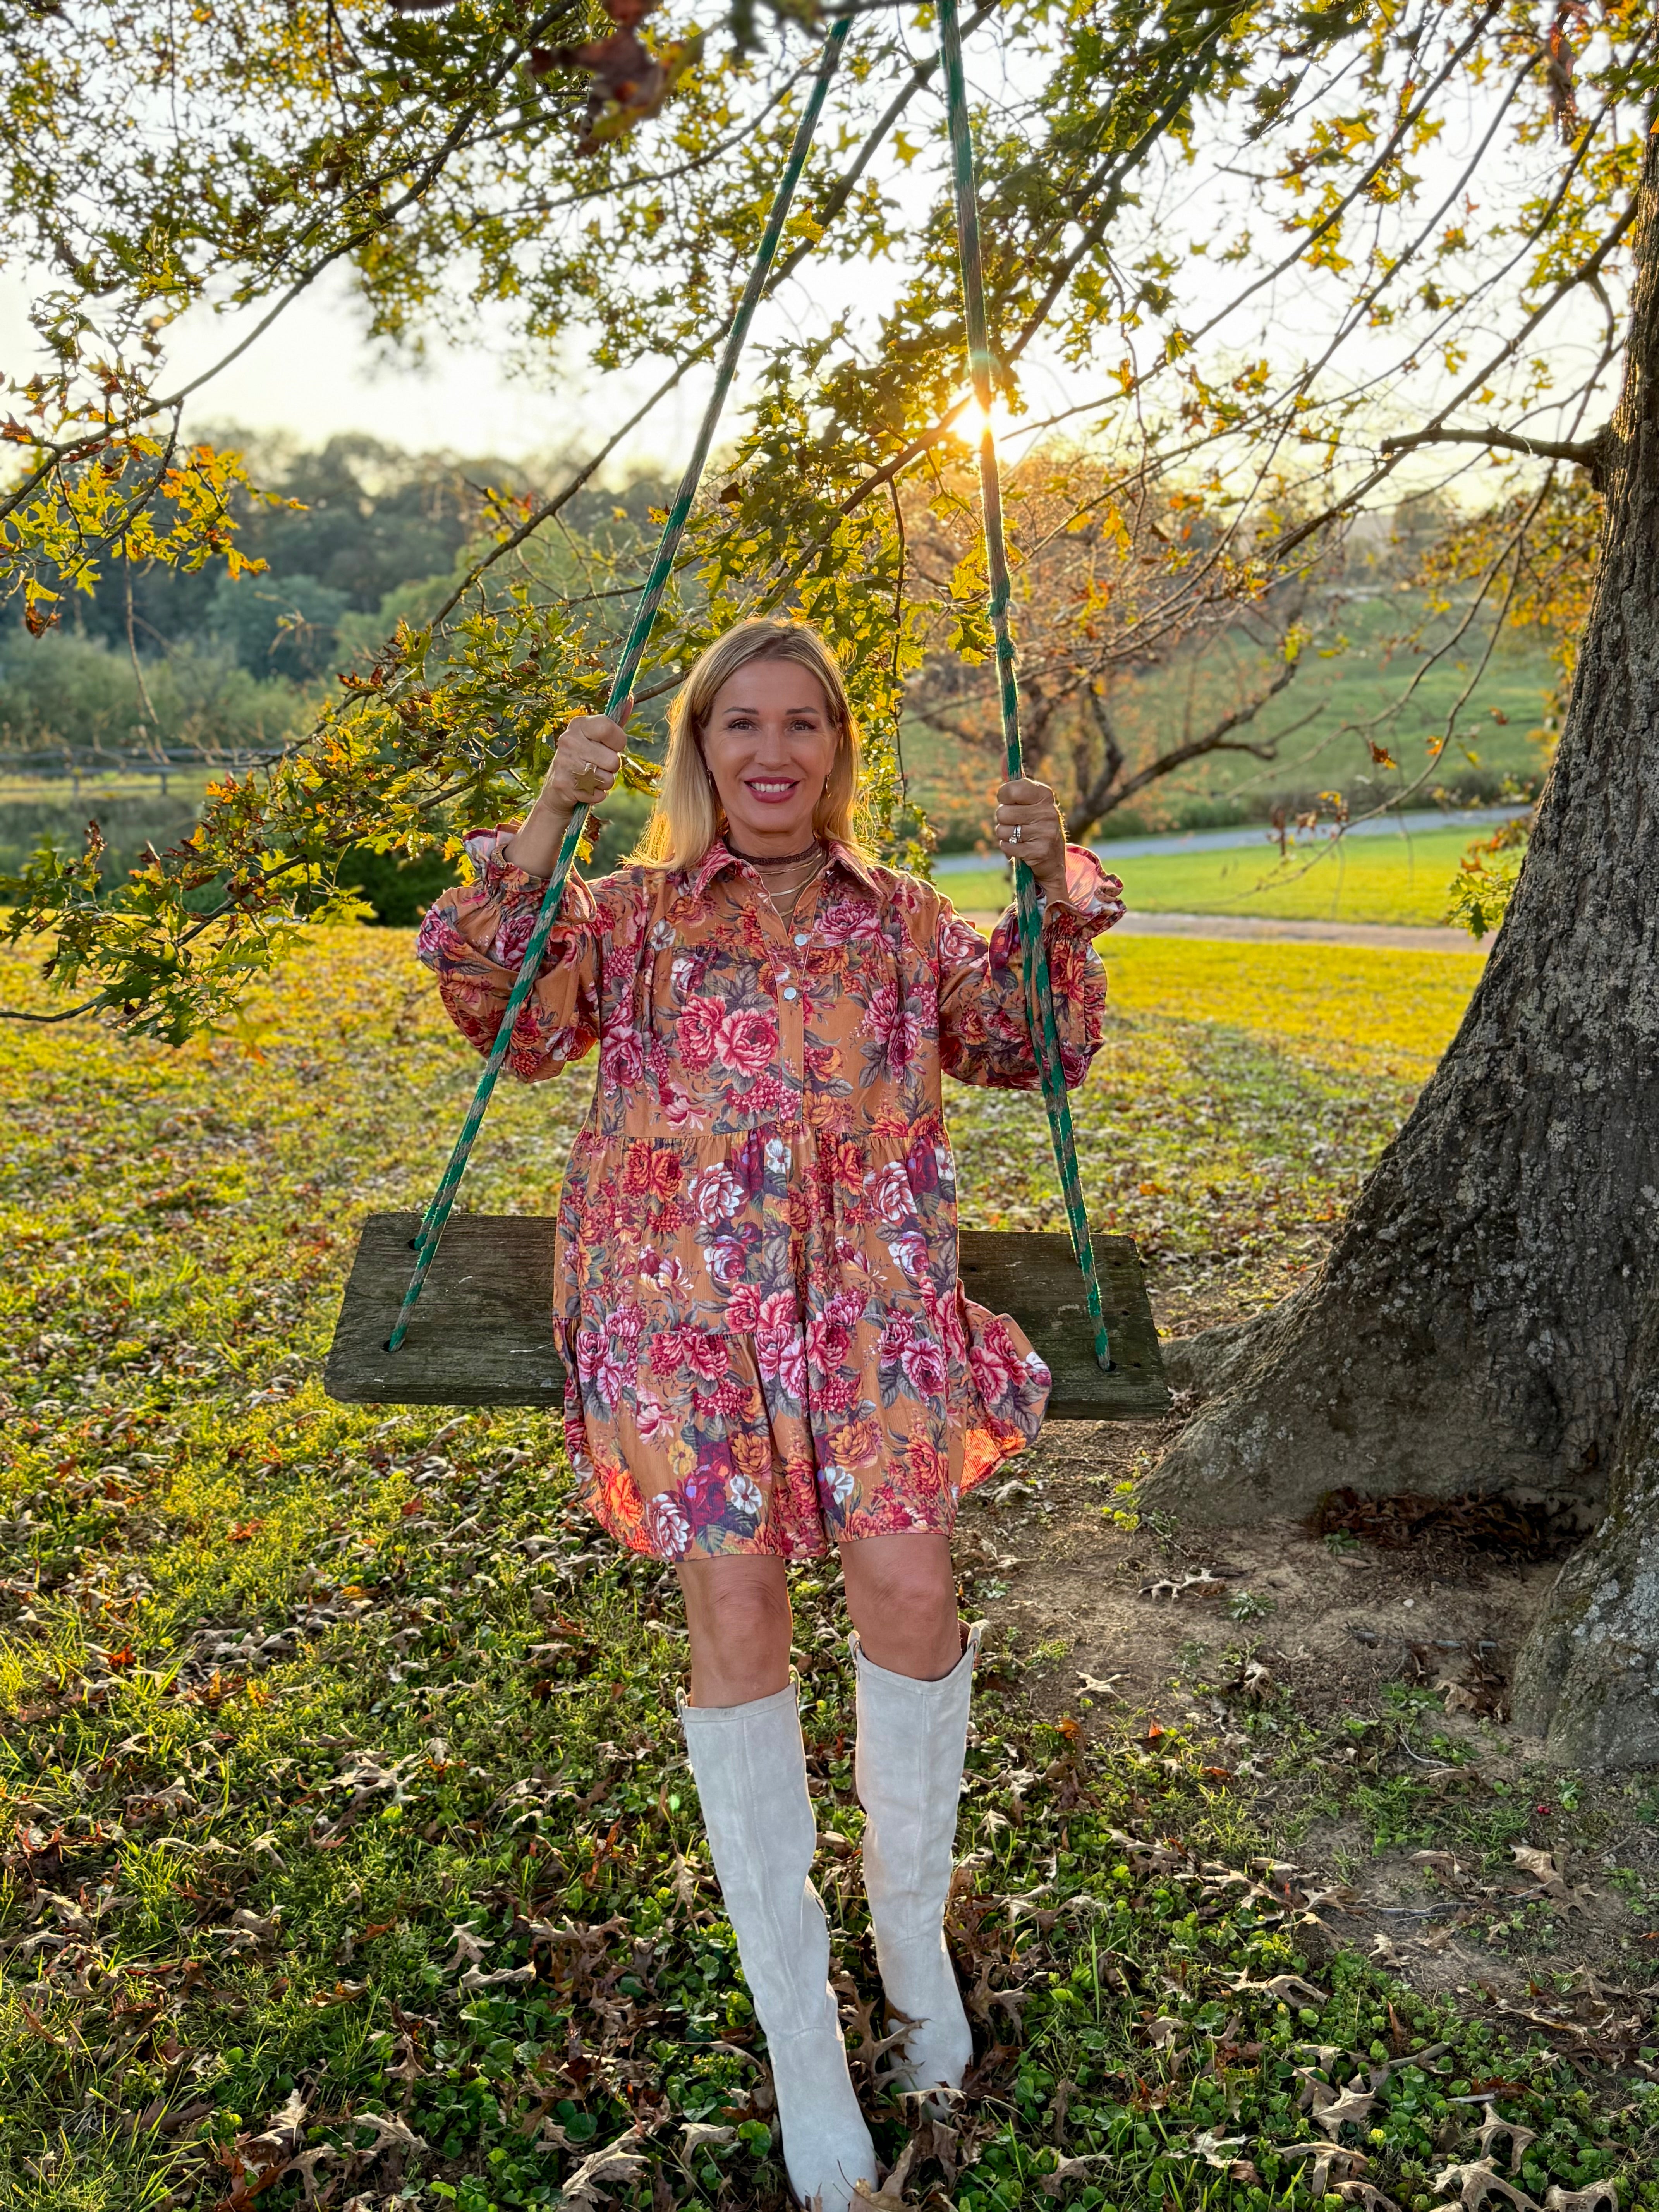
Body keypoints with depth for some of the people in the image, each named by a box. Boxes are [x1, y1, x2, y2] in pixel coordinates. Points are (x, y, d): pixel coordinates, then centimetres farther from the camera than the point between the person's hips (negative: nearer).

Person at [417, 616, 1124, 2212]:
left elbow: (1038, 1049, 15)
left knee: (910, 1586, -11)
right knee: (736, 1619, -5)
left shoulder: (901, 921, 15)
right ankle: (801, 2046, 13)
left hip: (869, 1293, 2)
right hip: (684, 1300, -1)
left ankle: (912, 1921, 21)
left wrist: (1050, 894, 1)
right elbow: (506, 1017, -4)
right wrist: (543, 827, -12)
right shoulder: (631, 915, 10)